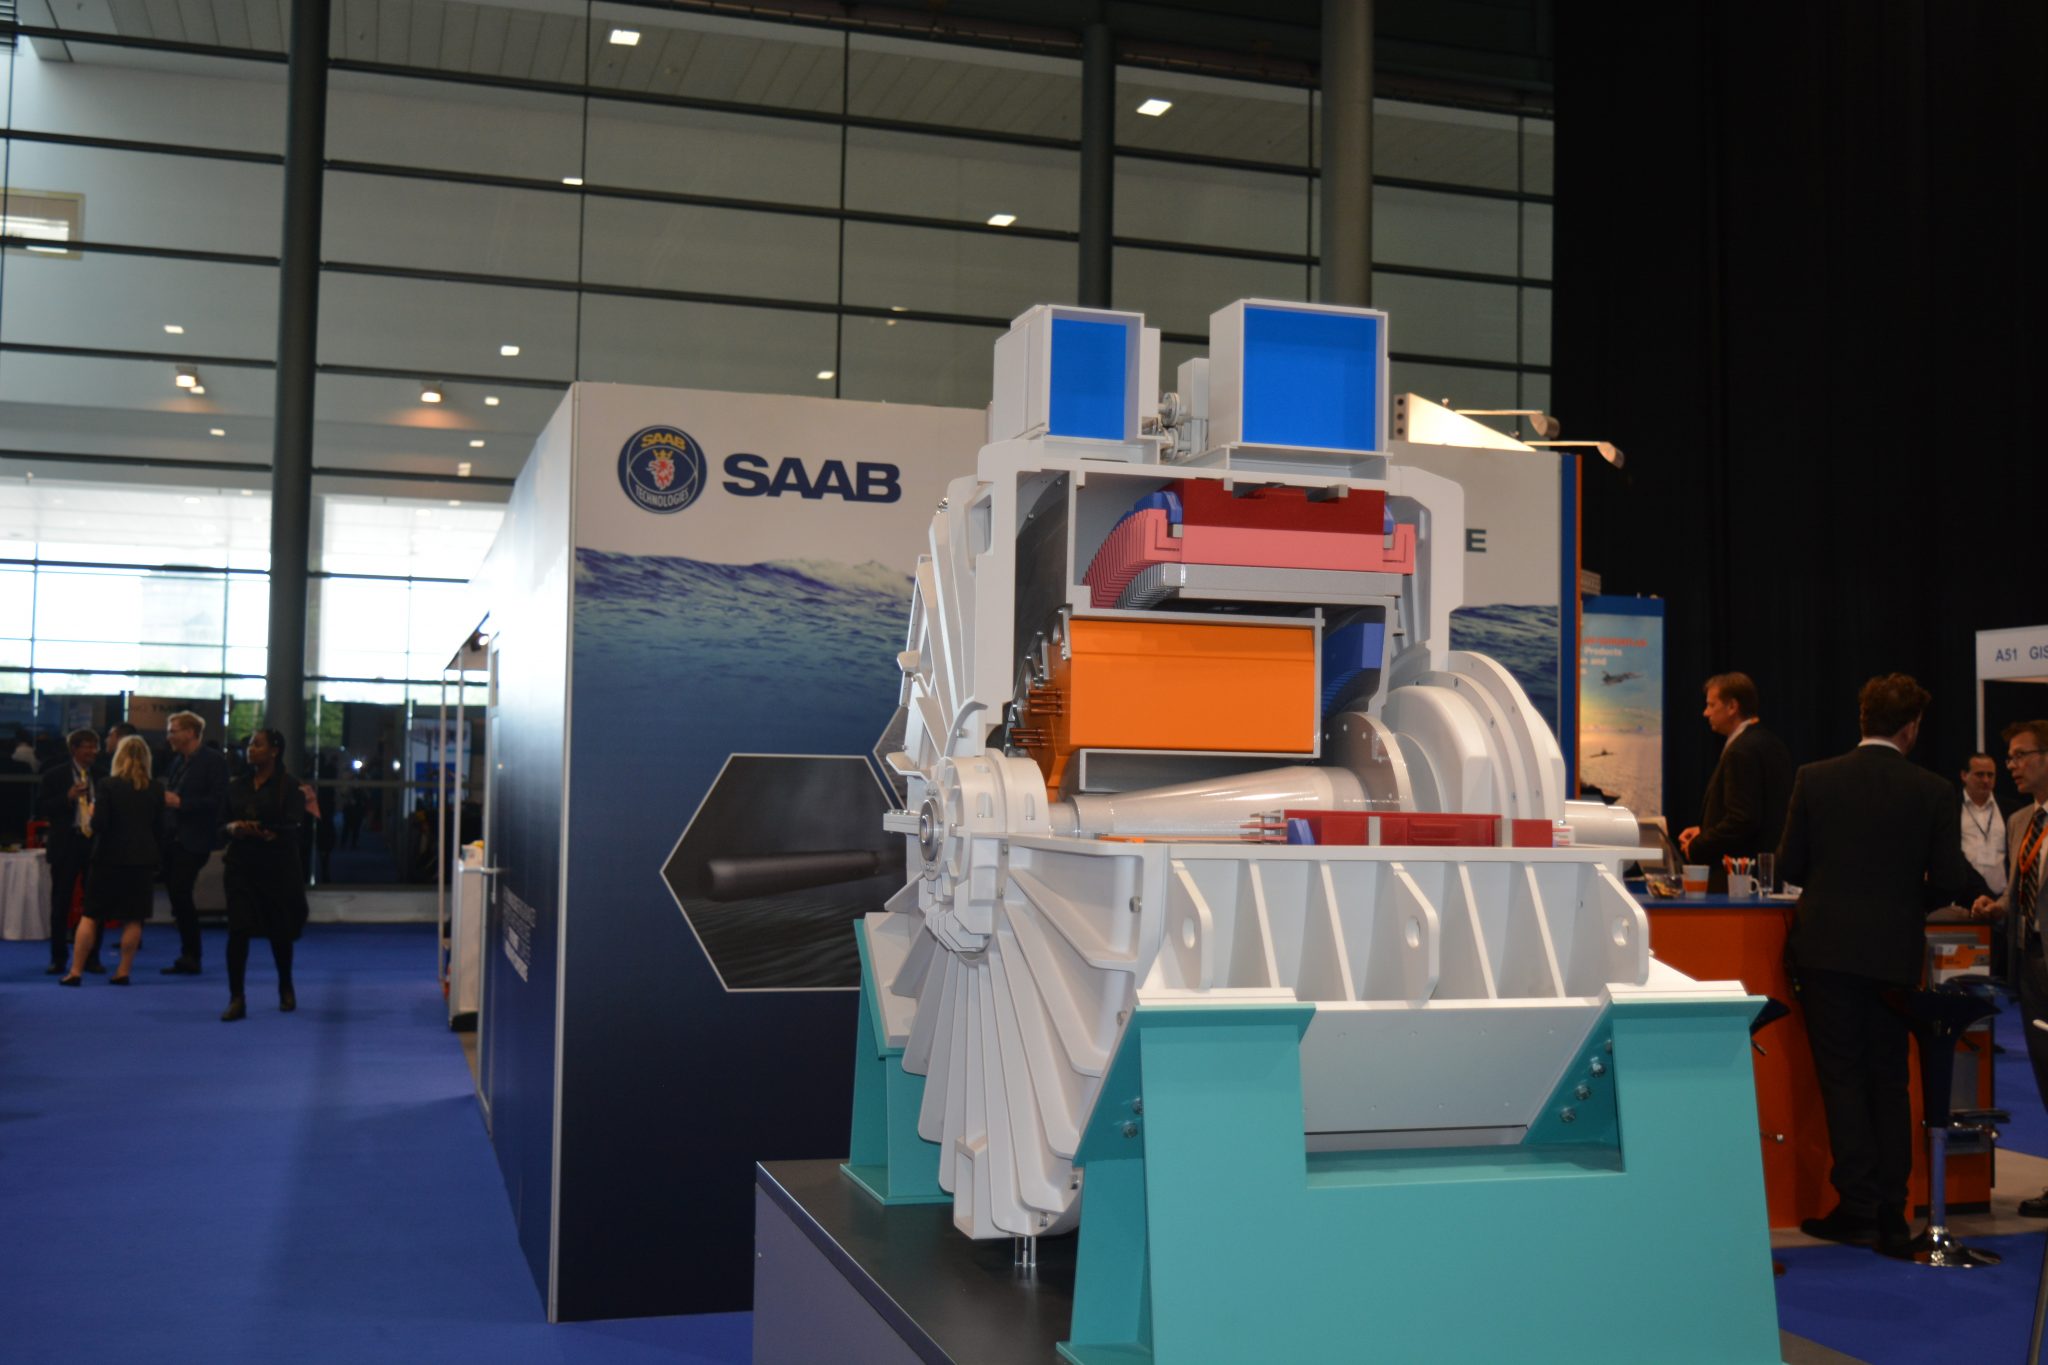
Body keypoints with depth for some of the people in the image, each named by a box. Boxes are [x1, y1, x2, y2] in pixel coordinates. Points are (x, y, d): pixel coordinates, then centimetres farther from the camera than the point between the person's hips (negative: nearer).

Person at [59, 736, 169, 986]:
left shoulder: (107, 785, -10)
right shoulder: (156, 788, -1)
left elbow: (99, 824, -15)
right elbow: (159, 825, 4)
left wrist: (92, 813, 5)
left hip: (110, 857, -2)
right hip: (143, 859, 2)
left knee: (90, 915, 6)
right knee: (133, 918, 6)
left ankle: (75, 972, 6)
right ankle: (123, 972, 5)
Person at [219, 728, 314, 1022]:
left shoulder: (288, 786, -6)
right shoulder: (237, 786, 8)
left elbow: (292, 827, -14)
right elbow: (224, 822, 10)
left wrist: (261, 832, -25)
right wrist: (233, 828, -13)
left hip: (277, 868, -3)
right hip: (242, 866, 3)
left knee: (279, 931, 10)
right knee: (237, 931, -8)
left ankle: (286, 989, 32)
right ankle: (236, 999, -6)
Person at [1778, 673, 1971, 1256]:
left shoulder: (1814, 779, -4)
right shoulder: (1932, 791, -5)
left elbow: (1789, 865, -1)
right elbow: (1949, 881, -3)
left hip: (1827, 946, -1)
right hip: (1895, 952, 1)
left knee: (1842, 1077, 4)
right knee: (1888, 1081, 12)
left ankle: (1858, 1208, 2)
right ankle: (1891, 1215, 13)